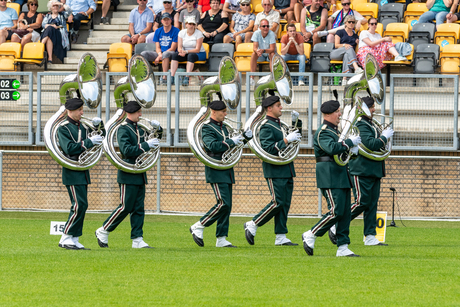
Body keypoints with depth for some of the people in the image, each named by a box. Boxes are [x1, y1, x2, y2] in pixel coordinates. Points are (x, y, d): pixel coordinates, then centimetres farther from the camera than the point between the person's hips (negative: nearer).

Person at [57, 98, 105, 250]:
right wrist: (89, 142, -22)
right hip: (72, 173, -8)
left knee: (81, 206, 6)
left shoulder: (83, 126, 13)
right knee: (80, 205, -13)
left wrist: (99, 125, 1)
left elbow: (100, 139, 20)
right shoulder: (63, 128, -9)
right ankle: (65, 239, -8)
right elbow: (69, 148, -21)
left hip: (83, 173, 8)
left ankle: (74, 240, 10)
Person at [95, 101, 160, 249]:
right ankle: (103, 231, 7)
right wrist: (145, 145, -24)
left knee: (138, 209, 6)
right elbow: (127, 150, -23)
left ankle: (137, 240, 7)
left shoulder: (140, 128, 13)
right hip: (128, 175, -8)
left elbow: (155, 141, 26)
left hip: (140, 175, 8)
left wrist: (155, 128, 7)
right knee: (125, 207, -6)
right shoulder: (123, 129, -12)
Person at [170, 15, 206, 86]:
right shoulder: (182, 32, 2)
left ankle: (186, 78, -47)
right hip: (186, 54, 4)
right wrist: (181, 51, -28)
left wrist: (186, 51, -30)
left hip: (199, 54, -4)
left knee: (191, 56, -38)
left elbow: (197, 49, -17)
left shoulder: (198, 33, -9)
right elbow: (179, 47, -3)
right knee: (175, 55, -24)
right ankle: (172, 77, -34)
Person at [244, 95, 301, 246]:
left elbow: (296, 135, 29)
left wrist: (295, 122, 12)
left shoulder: (279, 124, 16)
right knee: (277, 203, -11)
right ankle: (252, 225, 1)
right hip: (275, 170, -9)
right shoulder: (266, 127, -12)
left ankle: (281, 237, 7)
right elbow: (269, 149, -23)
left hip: (287, 170, 9)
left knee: (285, 204, 6)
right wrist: (287, 140, -25)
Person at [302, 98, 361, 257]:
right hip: (330, 178, -10)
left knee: (345, 213, 5)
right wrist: (350, 142, -20)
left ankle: (343, 247, 5)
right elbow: (331, 148, -30)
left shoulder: (334, 130, 19)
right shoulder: (323, 132, -12)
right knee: (336, 211, -13)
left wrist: (349, 148, 8)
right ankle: (310, 235, 0)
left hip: (341, 177, 10)